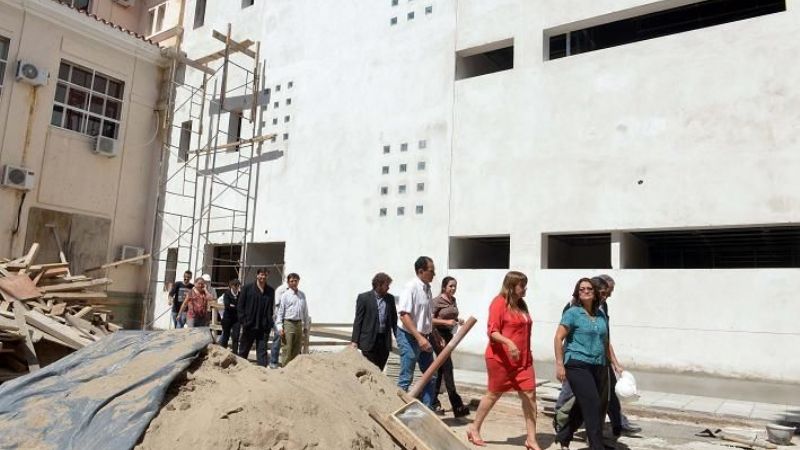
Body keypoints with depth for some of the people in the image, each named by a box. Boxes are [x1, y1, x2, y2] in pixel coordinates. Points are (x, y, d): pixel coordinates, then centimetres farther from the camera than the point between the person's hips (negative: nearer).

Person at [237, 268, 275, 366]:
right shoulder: (247, 288, 1)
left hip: (263, 327, 1)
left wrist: (269, 323, 2)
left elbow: (271, 308, 12)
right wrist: (243, 321, -8)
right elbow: (240, 306, 0)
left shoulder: (270, 291, 8)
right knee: (243, 350, 11)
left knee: (262, 350, 0)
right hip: (249, 325, -1)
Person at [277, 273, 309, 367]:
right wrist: (280, 327, -9)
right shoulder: (285, 295, -3)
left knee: (297, 349, 10)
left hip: (299, 324, 5)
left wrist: (306, 326, 15)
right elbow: (280, 311, -3)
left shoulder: (302, 295, 11)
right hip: (288, 323, -5)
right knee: (287, 349, -4)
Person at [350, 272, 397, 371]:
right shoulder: (364, 297, -4)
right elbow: (358, 320, -3)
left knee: (379, 370, 7)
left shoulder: (390, 298, 9)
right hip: (369, 341, -4)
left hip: (385, 341, 4)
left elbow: (394, 319, 12)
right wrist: (354, 340, -7)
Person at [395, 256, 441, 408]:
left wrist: (434, 334, 18)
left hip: (424, 338, 9)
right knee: (406, 378, -1)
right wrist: (419, 337, -26)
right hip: (409, 337, -9)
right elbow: (404, 315, -23)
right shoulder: (411, 287, -17)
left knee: (431, 376, 12)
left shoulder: (427, 288, 9)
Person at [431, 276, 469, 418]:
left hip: (448, 335, 8)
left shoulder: (453, 300, 11)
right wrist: (446, 322, -21)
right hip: (439, 335, -8)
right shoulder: (437, 301, -11)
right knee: (447, 367, -9)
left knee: (441, 369, 12)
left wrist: (458, 321, 4)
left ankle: (434, 401, 23)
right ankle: (457, 405, -9)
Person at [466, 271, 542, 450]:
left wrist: (527, 353, 22)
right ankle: (474, 429, 25)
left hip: (523, 360, 7)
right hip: (501, 359, -7)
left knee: (530, 395, -2)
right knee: (493, 394, 6)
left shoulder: (521, 305, 13)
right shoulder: (499, 303, -11)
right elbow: (492, 331, -18)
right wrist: (509, 343, -32)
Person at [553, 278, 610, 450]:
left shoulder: (601, 315, 13)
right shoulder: (572, 313, -5)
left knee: (582, 407, 13)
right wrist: (560, 364, -14)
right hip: (578, 365, -6)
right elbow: (558, 338, -9)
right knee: (593, 406, -11)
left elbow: (605, 342, 21)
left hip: (598, 367, 7)